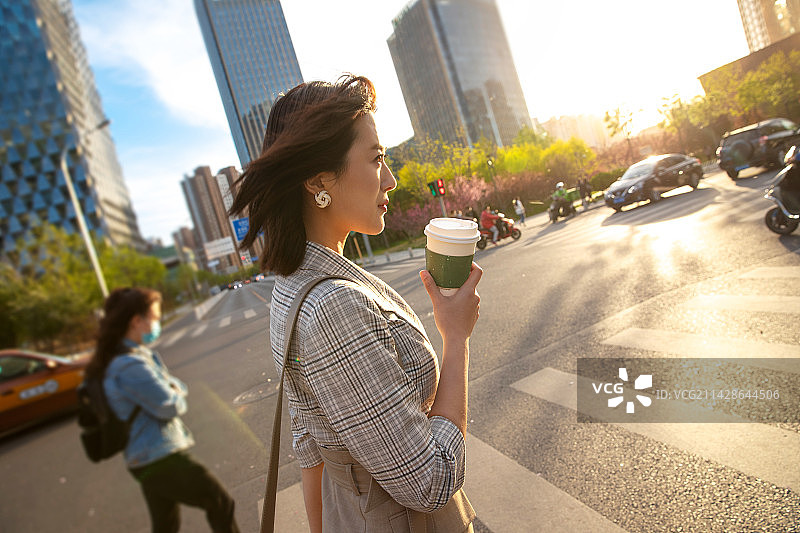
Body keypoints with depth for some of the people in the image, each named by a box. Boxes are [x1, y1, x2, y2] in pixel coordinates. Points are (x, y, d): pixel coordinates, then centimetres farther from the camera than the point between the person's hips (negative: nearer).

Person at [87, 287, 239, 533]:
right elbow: (170, 406, -21)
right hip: (161, 459, -10)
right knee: (220, 503, 2)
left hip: (145, 460, 10)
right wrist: (176, 395, -2)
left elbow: (178, 387, 11)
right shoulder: (130, 365, -23)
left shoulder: (141, 354, 9)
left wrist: (173, 389, -9)